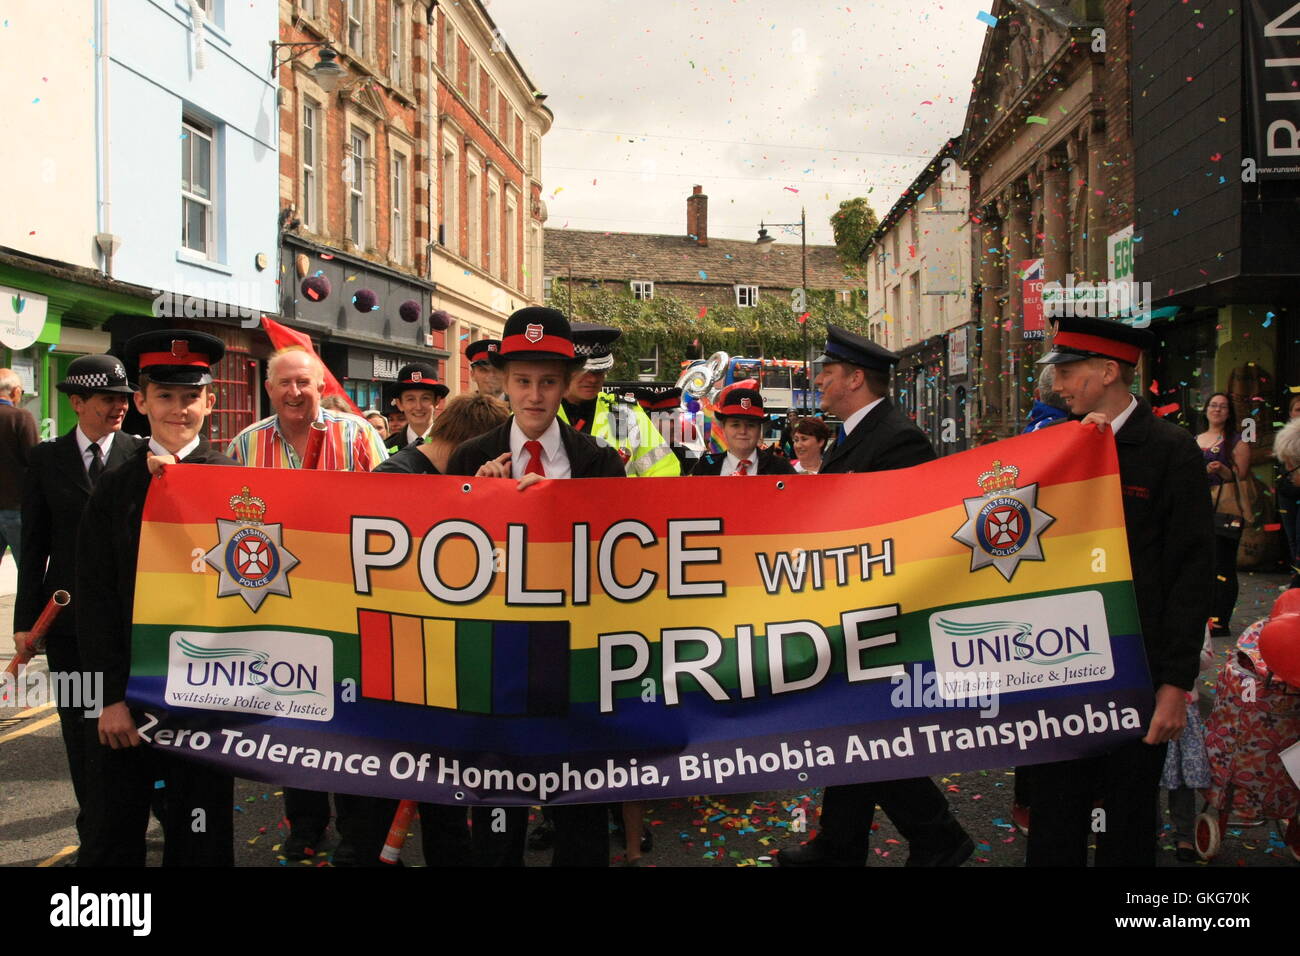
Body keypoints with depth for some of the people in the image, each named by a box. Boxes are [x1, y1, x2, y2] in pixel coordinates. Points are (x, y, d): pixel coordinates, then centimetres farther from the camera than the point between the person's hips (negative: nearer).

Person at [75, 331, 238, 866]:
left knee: (199, 840, 8)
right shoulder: (114, 487, 5)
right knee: (110, 840, 9)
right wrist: (112, 695, -3)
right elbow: (95, 597, 3)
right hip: (123, 692, 2)